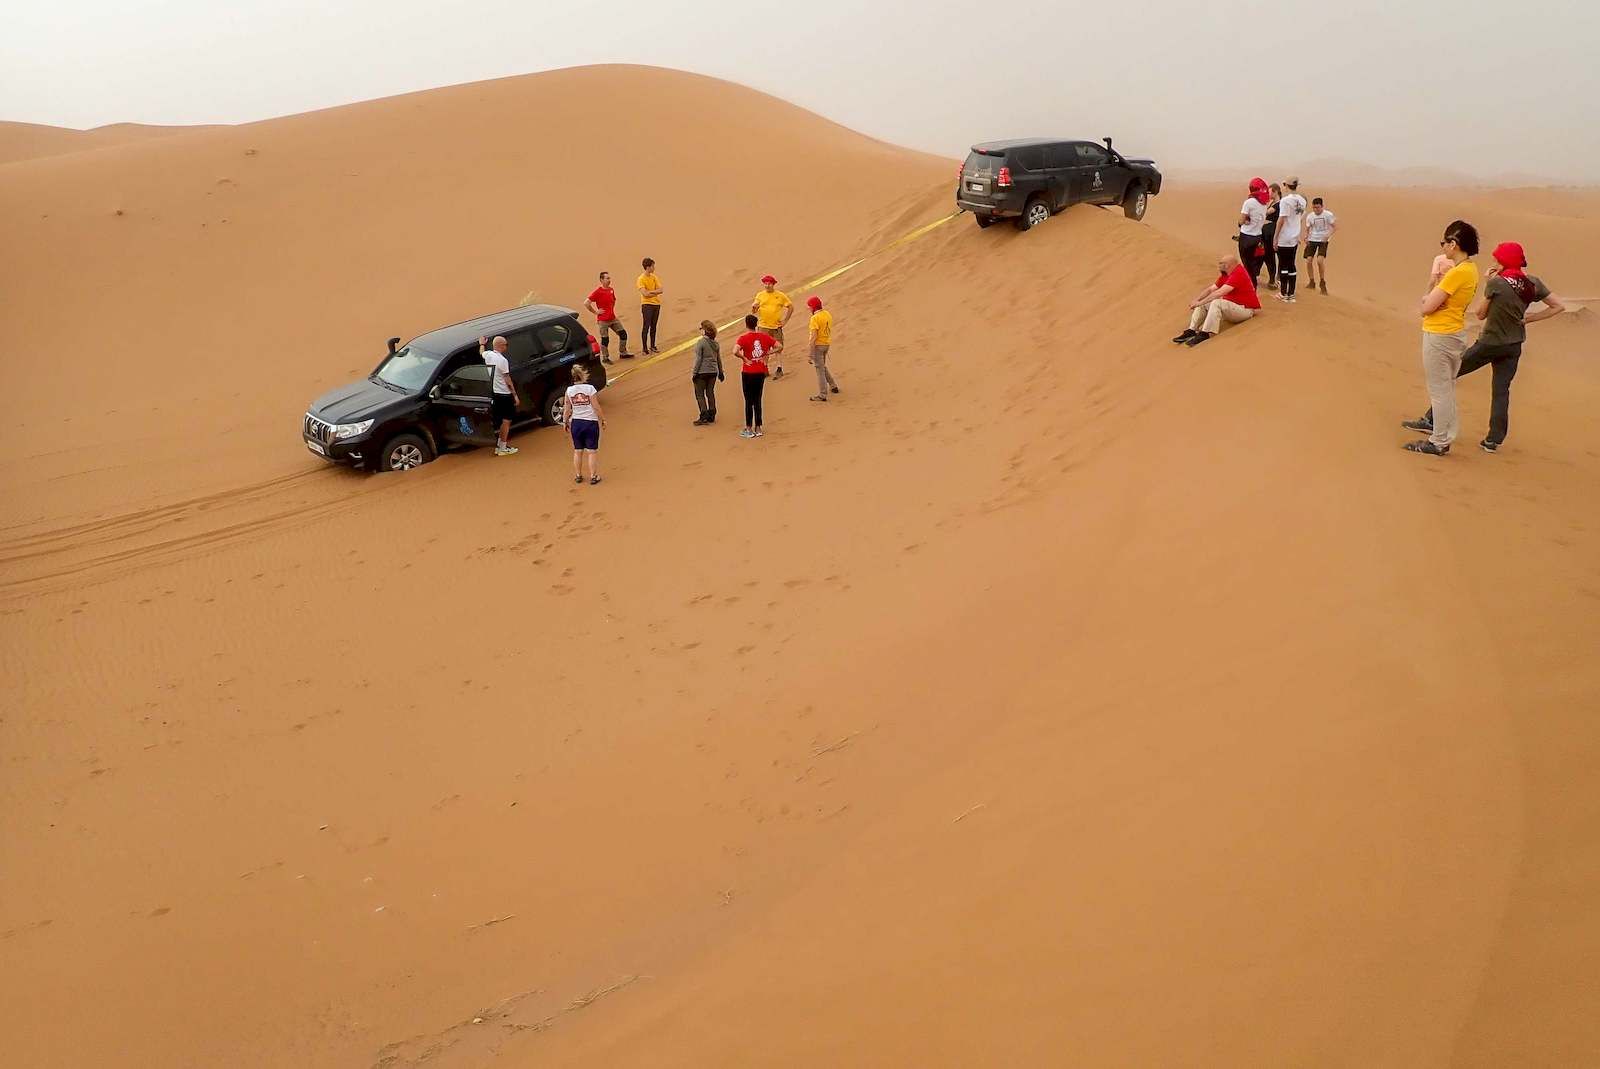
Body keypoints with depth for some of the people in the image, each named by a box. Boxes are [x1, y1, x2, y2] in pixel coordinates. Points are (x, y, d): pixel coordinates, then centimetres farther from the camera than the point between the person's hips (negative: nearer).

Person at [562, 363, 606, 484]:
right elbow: (596, 407, -11)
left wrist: (565, 422, 13)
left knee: (577, 451, 15)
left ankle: (578, 476, 24)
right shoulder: (590, 389, -13)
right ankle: (593, 476, 7)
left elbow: (567, 409, 0)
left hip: (576, 423, 3)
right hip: (591, 422, -3)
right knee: (592, 451, 5)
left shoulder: (569, 390, -4)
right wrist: (603, 419, 1)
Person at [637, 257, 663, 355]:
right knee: (646, 327, -6)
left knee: (653, 327, 13)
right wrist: (655, 292, -8)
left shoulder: (654, 277, 9)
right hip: (647, 305, -6)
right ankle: (644, 348, -2)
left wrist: (650, 292, -14)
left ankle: (652, 346, 22)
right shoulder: (641, 279, -11)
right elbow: (645, 294, -21)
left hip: (656, 304, 6)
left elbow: (660, 290, 0)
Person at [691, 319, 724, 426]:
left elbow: (698, 359, -15)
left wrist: (695, 373, -9)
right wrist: (720, 372, 21)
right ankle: (711, 416, 18)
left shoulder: (700, 342, -15)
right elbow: (719, 359, 12)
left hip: (702, 372, -6)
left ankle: (704, 417, -5)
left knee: (700, 394, 2)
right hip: (713, 372, 6)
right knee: (710, 393, 15)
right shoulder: (715, 343, 5)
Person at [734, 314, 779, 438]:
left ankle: (749, 429, 7)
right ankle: (758, 428, 15)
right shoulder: (764, 336, 1)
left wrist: (744, 359, -13)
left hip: (748, 372, -4)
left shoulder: (744, 337, -12)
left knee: (749, 401, 3)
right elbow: (780, 347, 0)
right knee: (757, 400, 13)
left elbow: (735, 351, -28)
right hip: (761, 372, 4)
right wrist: (767, 354, 3)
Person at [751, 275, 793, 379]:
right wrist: (754, 307, -18)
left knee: (778, 348, -2)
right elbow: (754, 310, 6)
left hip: (777, 326, -2)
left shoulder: (780, 295, 0)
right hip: (764, 326, 2)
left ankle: (779, 369, 4)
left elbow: (791, 307, 7)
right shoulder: (760, 295, 5)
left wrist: (785, 320, 0)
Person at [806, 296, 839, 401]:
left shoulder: (815, 318, -19)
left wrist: (811, 353, -19)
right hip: (827, 344, 8)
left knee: (820, 369, -3)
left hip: (818, 345, -8)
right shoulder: (828, 314, 7)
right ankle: (833, 386, 31)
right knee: (822, 366, 25)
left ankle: (822, 395, -1)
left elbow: (814, 336, -22)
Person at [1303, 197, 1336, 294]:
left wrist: (1328, 236, -22)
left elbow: (1335, 226, -7)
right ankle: (1312, 282, 15)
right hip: (1312, 240, 4)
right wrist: (1306, 237, -9)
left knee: (1320, 260, -18)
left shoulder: (1328, 215, -9)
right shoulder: (1309, 216, 1)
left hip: (1323, 241, -4)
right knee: (1308, 261, -4)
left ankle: (1322, 283, -1)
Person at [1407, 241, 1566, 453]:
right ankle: (1494, 440, 11)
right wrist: (1527, 318, 2)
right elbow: (1559, 306, 3)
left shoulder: (1496, 283, -15)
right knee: (1501, 390, 10)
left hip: (1489, 343, -5)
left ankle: (1432, 420, 9)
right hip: (1514, 346, 5)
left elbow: (1480, 314, -4)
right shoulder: (1533, 283, -1)